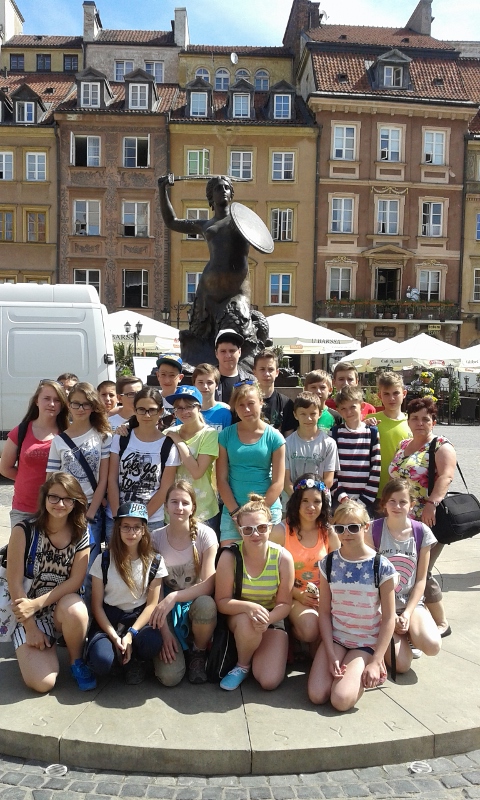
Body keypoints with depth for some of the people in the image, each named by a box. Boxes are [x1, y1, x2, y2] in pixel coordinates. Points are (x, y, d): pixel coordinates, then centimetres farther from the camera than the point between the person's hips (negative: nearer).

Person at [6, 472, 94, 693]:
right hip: (29, 612, -1)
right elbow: (14, 583, -11)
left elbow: (75, 581, -10)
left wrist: (37, 603, -22)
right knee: (41, 683, -20)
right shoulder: (24, 531, -12)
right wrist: (31, 627, -12)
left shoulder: (81, 534, -5)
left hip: (65, 607, 1)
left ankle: (77, 662, -6)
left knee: (75, 609, -36)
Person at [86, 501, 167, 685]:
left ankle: (134, 660, 3)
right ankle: (123, 653, 7)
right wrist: (114, 637, -16)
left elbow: (152, 604, -4)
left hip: (139, 618, 1)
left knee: (153, 643, -34)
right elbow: (97, 605, -4)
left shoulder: (155, 562, -3)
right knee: (101, 662, -30)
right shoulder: (103, 560, -6)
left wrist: (131, 634, -18)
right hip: (108, 618, 0)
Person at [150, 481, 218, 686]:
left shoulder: (205, 534, -13)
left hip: (197, 602, 0)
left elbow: (208, 584, -17)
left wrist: (174, 597, -31)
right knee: (168, 677, -20)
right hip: (169, 608, 0)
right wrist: (164, 629, -16)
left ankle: (198, 653, -5)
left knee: (206, 604, -38)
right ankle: (178, 647, 17)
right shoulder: (156, 538, -7)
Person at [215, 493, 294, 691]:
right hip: (238, 617, -1)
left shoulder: (283, 557, -19)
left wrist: (267, 619, -32)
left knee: (269, 681, -17)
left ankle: (255, 656, 18)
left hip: (272, 620, 1)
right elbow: (222, 602, -17)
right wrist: (249, 607, -37)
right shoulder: (229, 556, -22)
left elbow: (285, 603, -11)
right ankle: (242, 665, -5)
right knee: (248, 622, -38)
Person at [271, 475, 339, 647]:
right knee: (310, 629, -32)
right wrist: (298, 595, -15)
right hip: (293, 596, -2)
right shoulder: (281, 531, -6)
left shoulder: (330, 532, 3)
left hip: (324, 596, 2)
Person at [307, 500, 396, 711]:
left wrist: (375, 662, -13)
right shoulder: (329, 563, -5)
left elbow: (388, 618, -9)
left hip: (367, 642, -3)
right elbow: (324, 611, -2)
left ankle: (368, 671, 9)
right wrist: (330, 655, -11)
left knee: (341, 700, -19)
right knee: (316, 696, -14)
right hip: (335, 637, 3)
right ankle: (341, 667, 15)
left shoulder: (382, 567, -13)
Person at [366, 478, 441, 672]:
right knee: (401, 664, -18)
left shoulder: (422, 533, -4)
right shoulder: (374, 530, -9)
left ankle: (408, 634, 8)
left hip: (412, 602, 2)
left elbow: (421, 579, -1)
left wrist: (407, 614, -11)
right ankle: (398, 636, 15)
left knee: (432, 646, -26)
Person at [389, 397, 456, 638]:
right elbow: (394, 478, 20)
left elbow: (446, 476, -24)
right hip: (403, 520, 7)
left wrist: (432, 503, -35)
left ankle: (441, 623, 13)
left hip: (428, 520, -7)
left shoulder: (441, 446, -8)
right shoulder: (403, 445, 13)